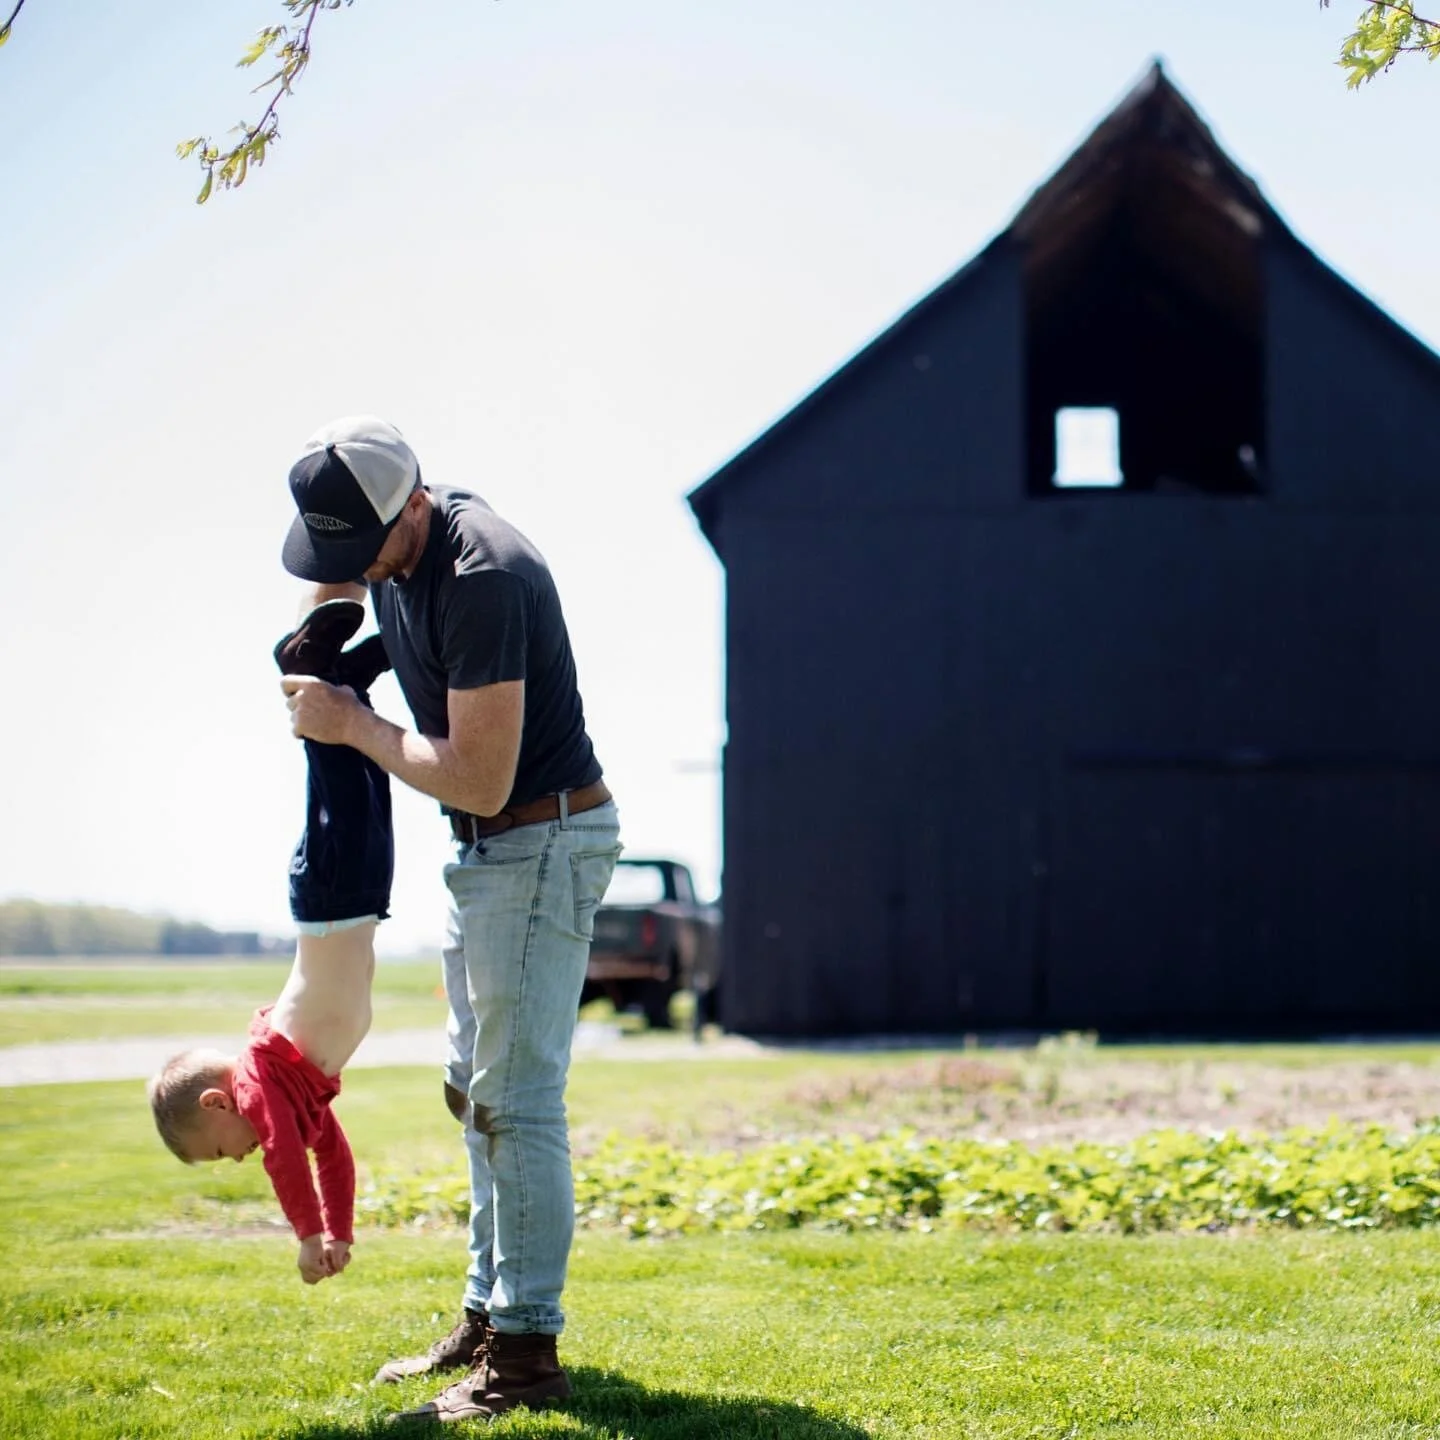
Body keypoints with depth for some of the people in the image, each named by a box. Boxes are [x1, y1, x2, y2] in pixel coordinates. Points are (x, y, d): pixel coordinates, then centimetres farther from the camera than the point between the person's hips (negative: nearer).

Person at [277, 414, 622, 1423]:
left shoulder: (481, 576, -28)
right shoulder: (384, 537, 1)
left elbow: (480, 780, -28)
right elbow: (334, 580, 30)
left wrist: (353, 722, -16)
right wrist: (310, 663, 14)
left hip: (546, 843, -10)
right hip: (487, 850, 10)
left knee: (516, 1101, -11)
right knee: (478, 1092, 15)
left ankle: (529, 1351, -7)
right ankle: (489, 1316, 24)